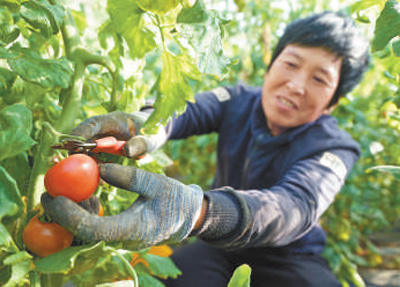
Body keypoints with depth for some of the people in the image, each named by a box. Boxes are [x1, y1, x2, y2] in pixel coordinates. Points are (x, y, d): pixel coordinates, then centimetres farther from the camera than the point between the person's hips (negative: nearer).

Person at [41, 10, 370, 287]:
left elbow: (296, 206, -39)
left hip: (288, 258, 0)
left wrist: (196, 212, -59)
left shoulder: (333, 148, -19)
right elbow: (185, 111, -27)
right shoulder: (239, 102, -9)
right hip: (220, 246, 1)